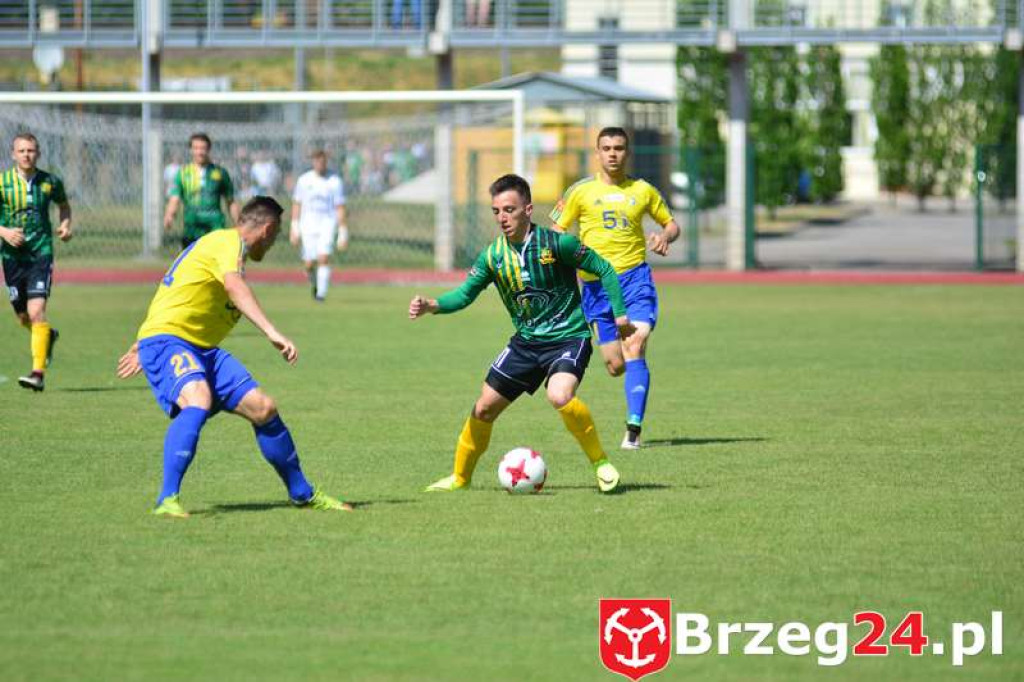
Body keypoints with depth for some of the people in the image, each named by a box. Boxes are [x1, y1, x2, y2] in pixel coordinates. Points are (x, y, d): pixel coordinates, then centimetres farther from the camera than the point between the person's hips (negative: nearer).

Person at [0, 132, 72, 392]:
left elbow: (64, 205, 19)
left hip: (41, 253, -2)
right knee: (23, 317, 12)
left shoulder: (50, 182, 0)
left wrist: (66, 224, 0)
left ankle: (38, 373, -19)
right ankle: (48, 336, 48)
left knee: (36, 311, -17)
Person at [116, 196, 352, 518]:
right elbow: (235, 286, -31)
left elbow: (174, 294, 33)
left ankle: (302, 494, 19)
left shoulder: (215, 243, 23)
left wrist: (142, 346, 43)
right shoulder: (229, 242, -9)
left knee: (263, 408, 4)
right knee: (198, 400, -37)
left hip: (200, 347, 10)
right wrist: (272, 332, -42)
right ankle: (167, 500, -42)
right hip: (166, 339, -10)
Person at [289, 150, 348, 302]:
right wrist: (294, 228, 5)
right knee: (309, 263, -2)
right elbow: (296, 204, 10)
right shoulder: (304, 180, 4)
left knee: (324, 259, -18)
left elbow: (340, 208, -2)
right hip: (308, 224, 2)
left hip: (328, 222, -2)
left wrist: (343, 233, -5)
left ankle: (321, 293, -13)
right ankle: (315, 284, 29)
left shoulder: (335, 181, -2)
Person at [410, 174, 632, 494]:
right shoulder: (492, 255, -3)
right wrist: (432, 305, -19)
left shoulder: (556, 243, -17)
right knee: (484, 408, 5)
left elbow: (604, 269, -9)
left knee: (559, 397, -32)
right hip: (526, 342, 5)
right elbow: (466, 293, 0)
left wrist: (620, 313, -15)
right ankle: (460, 477, 26)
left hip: (568, 337, -5)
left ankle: (601, 463, -13)